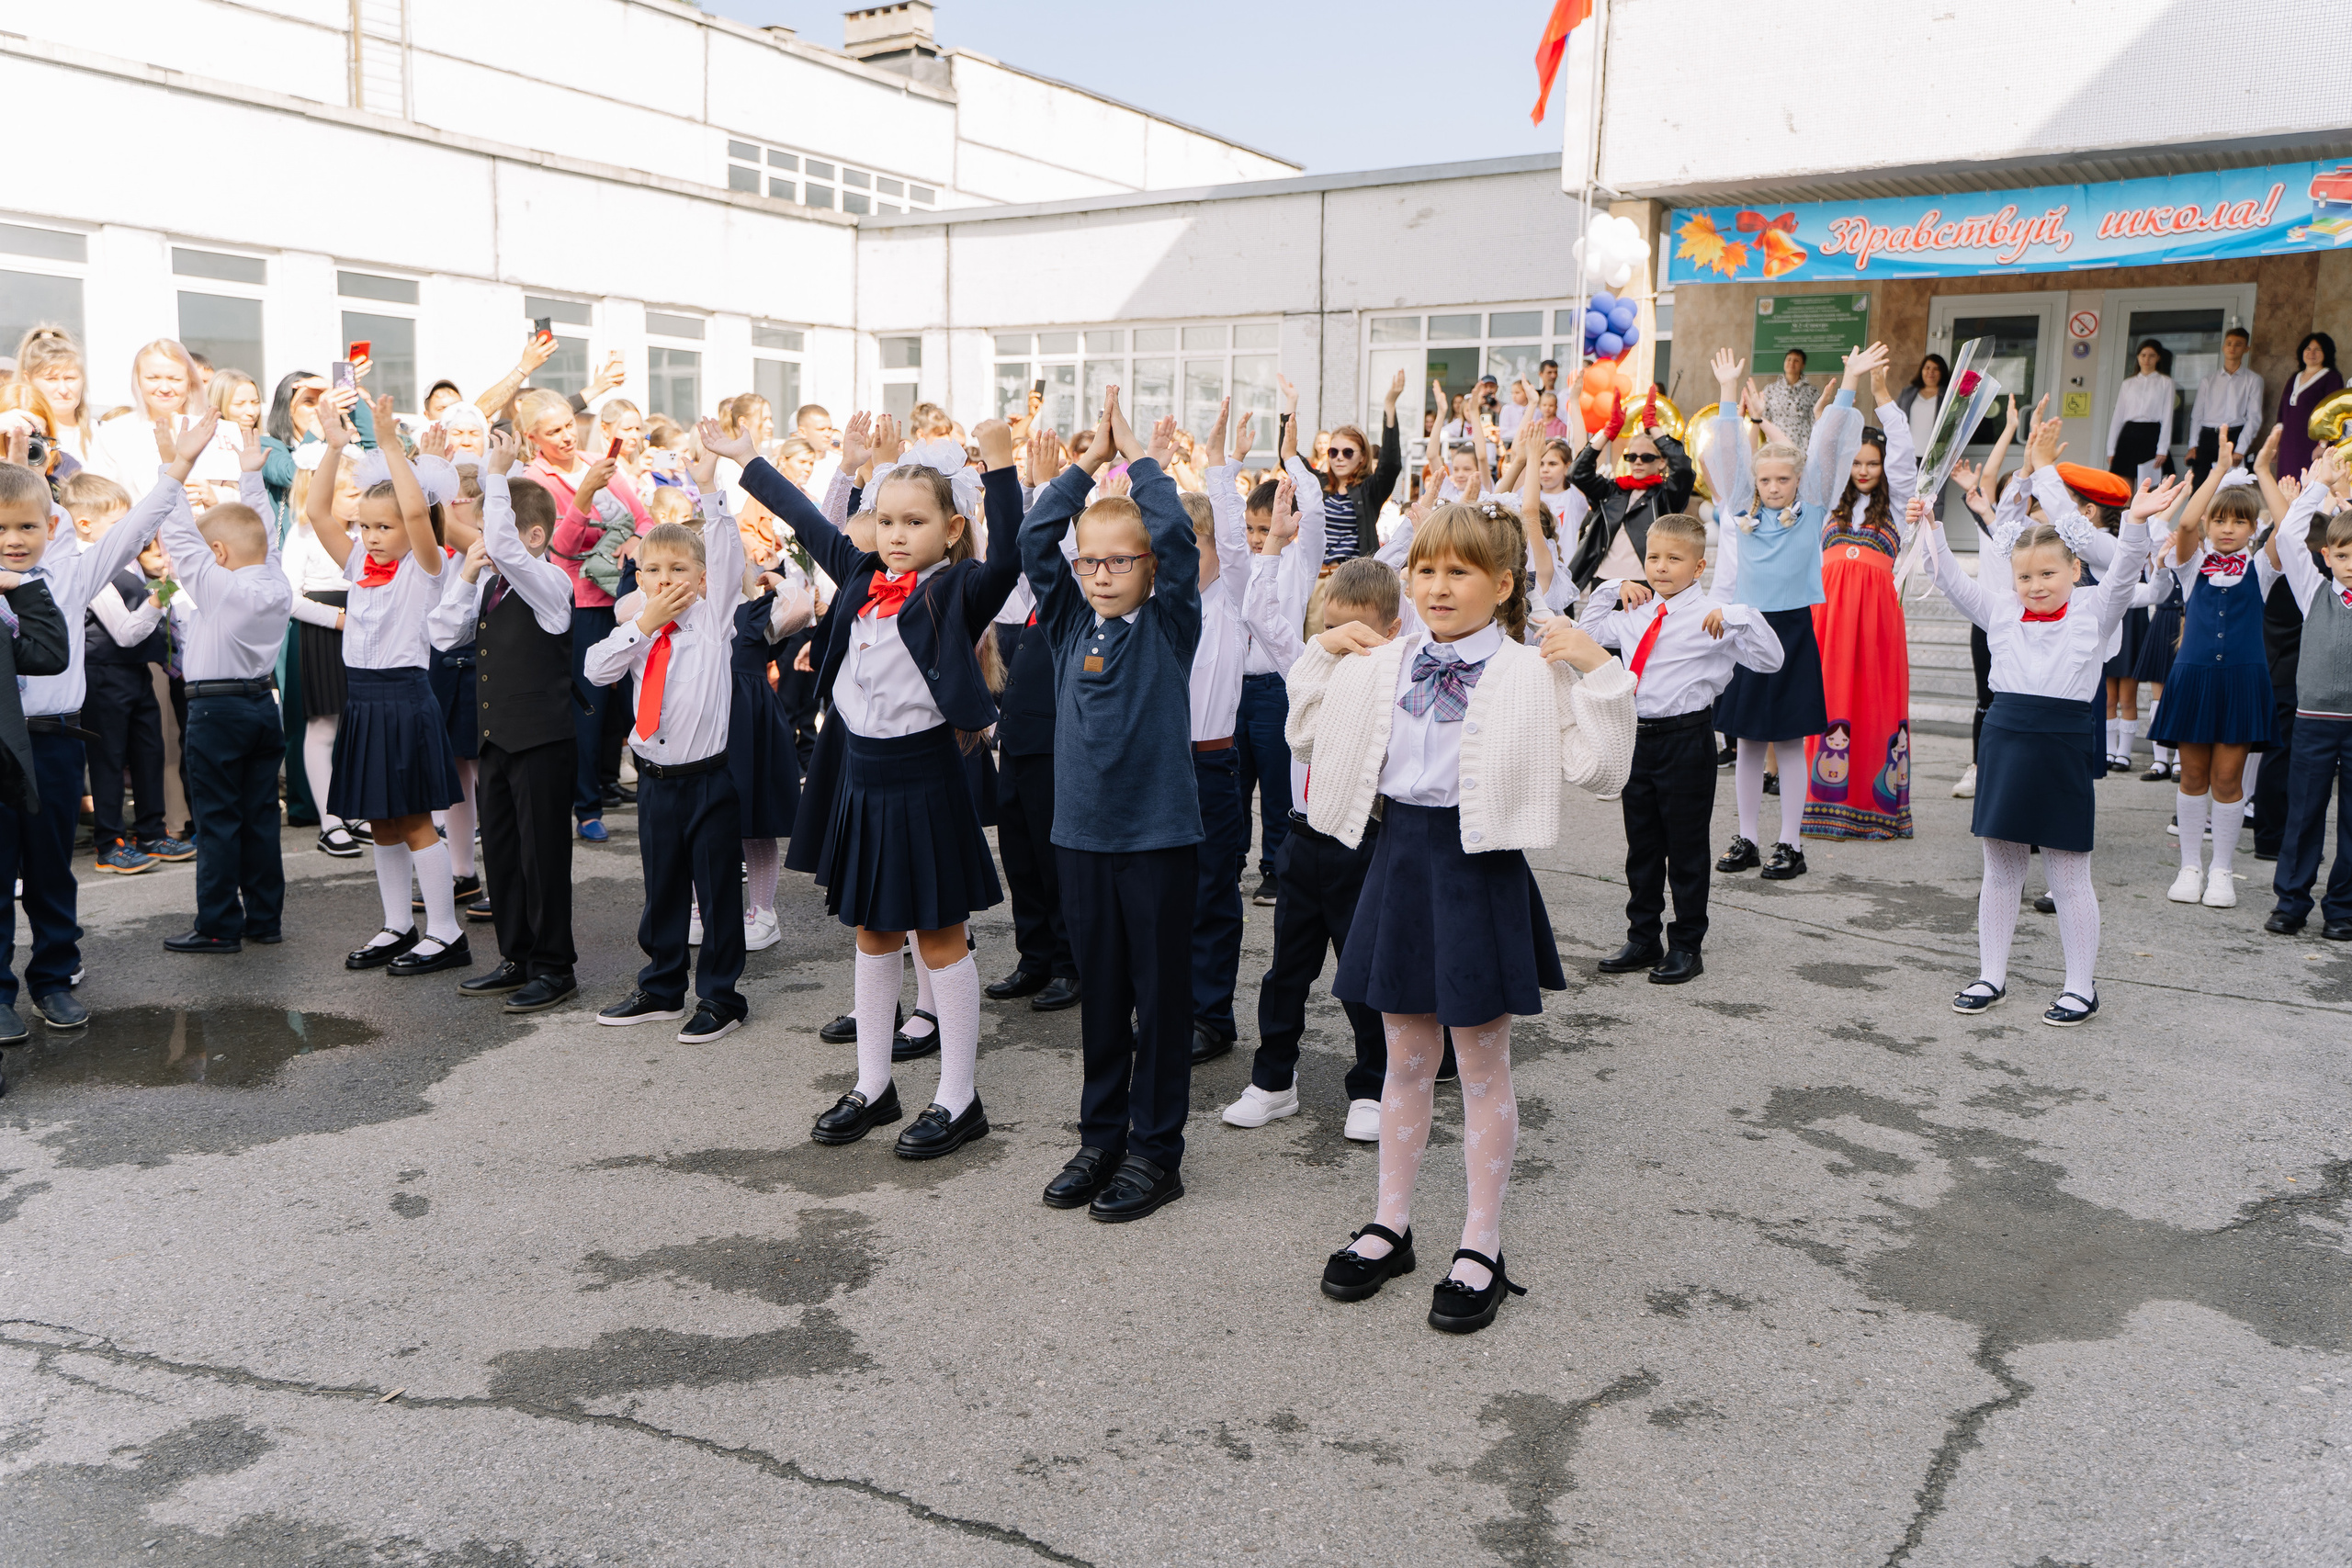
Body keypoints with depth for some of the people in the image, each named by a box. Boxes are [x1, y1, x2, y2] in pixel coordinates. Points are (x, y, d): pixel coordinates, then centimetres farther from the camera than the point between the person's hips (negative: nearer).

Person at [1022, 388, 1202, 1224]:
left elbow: (1178, 541, -16)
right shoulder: (1069, 621, 7)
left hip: (1160, 832, -4)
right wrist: (1089, 461, -1)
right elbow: (1034, 538, 0)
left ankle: (1156, 1148, 16)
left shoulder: (1170, 624, -3)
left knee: (1161, 994, 5)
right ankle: (1100, 1136, 26)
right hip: (1083, 831, 4)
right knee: (1100, 993, 13)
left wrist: (1142, 458, -7)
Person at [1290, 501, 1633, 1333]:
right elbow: (1306, 738, 16)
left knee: (1482, 1063, 7)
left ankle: (1481, 1248, 21)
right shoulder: (1379, 664, 6)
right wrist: (1322, 654, 8)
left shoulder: (1534, 674, -9)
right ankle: (1390, 1226, 30)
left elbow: (1599, 769, -14)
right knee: (1407, 1057, 16)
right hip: (1400, 855, 5)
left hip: (1480, 866, -4)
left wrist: (1601, 671, -19)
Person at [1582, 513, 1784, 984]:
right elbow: (1587, 632, 25)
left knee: (1686, 848, 4)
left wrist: (1738, 616, -25)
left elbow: (1770, 660, -14)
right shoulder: (1633, 614, 8)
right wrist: (1610, 590, 12)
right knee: (1641, 847, 15)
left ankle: (1686, 948, 16)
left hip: (1686, 741, -6)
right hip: (1637, 737, 6)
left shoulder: (1710, 617, -9)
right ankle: (1642, 940, 28)